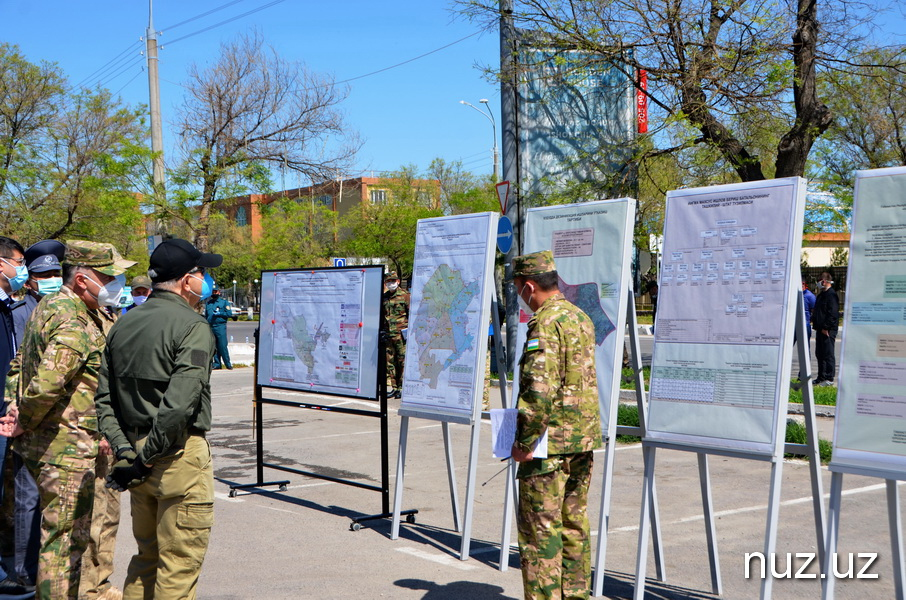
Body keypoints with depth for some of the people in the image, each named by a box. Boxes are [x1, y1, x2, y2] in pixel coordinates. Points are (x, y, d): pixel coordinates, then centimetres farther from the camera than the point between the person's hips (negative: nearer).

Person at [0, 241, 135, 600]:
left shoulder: (49, 308, 12)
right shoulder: (74, 326, -21)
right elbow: (47, 385, -33)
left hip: (44, 445, 10)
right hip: (66, 449, -10)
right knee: (65, 538, -2)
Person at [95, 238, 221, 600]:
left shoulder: (123, 325, 10)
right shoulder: (193, 327, -13)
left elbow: (105, 400, 7)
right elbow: (179, 405, -23)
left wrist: (126, 451, 1)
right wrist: (145, 460, -15)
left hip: (137, 450, 8)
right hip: (180, 456, -7)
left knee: (146, 556, 20)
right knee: (179, 563, 1)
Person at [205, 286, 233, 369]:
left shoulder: (224, 301, 5)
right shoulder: (208, 303, 19)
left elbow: (229, 313, -2)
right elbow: (206, 315, 25)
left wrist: (219, 314, -12)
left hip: (220, 326, -5)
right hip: (210, 327, 5)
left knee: (223, 346, -9)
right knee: (214, 347, 5)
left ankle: (228, 363, -3)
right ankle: (217, 363, 10)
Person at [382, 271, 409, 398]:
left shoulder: (405, 295, 1)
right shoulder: (384, 297, 16)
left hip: (401, 334, -5)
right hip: (387, 334, 5)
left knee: (401, 361, -4)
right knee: (389, 361, 3)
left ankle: (401, 388, 1)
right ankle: (393, 388, 8)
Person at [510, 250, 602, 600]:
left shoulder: (545, 322, -16)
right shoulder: (581, 317, 13)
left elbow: (540, 388, -24)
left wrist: (524, 442, -19)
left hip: (551, 442, -9)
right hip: (584, 439, 9)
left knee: (540, 528, -2)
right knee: (574, 523, 16)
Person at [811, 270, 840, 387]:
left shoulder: (831, 295, -13)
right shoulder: (821, 295, 18)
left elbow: (832, 313, -19)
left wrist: (826, 327, -21)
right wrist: (815, 325, 17)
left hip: (828, 330, -10)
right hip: (820, 329, 10)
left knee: (828, 354, -7)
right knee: (819, 354, 13)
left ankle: (829, 379, -4)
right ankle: (821, 377, 20)